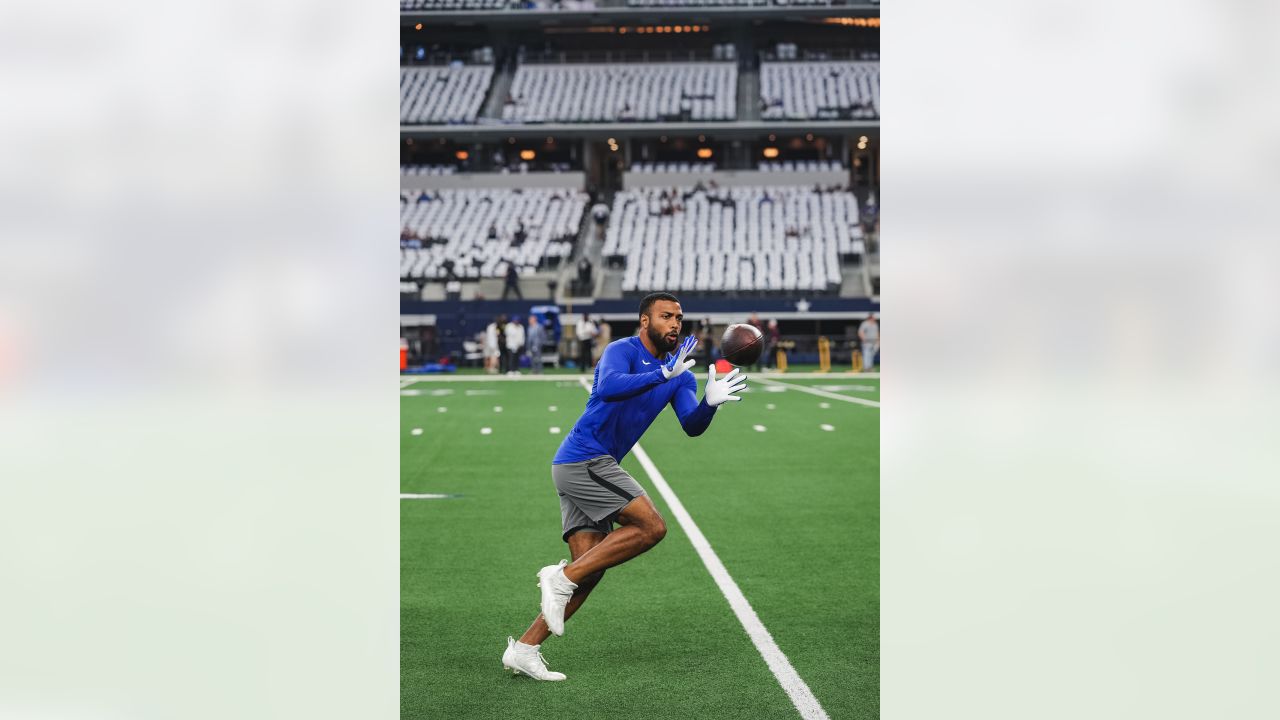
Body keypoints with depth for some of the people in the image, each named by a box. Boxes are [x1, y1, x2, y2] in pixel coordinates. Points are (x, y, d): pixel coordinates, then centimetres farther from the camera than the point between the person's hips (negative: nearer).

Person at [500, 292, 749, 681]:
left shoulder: (680, 375, 13)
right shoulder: (623, 350, -10)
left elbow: (692, 427, 1)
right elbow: (608, 387, -31)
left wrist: (710, 402, -19)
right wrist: (664, 373, -37)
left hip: (583, 469, 9)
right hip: (585, 458, -9)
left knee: (591, 571, 3)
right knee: (652, 526, -16)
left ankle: (524, 649, 4)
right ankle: (561, 576, -10)